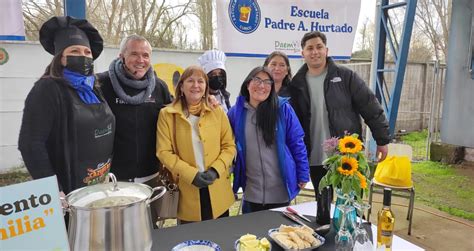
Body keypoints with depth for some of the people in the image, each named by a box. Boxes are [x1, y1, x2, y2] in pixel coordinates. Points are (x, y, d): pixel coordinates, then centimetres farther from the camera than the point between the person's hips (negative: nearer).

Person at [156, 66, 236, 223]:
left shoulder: (217, 112, 2)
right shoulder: (167, 114, -3)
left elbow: (229, 146, 4)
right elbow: (164, 152, -6)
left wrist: (215, 170, -12)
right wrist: (191, 174, -16)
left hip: (218, 191, 2)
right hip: (187, 191, -2)